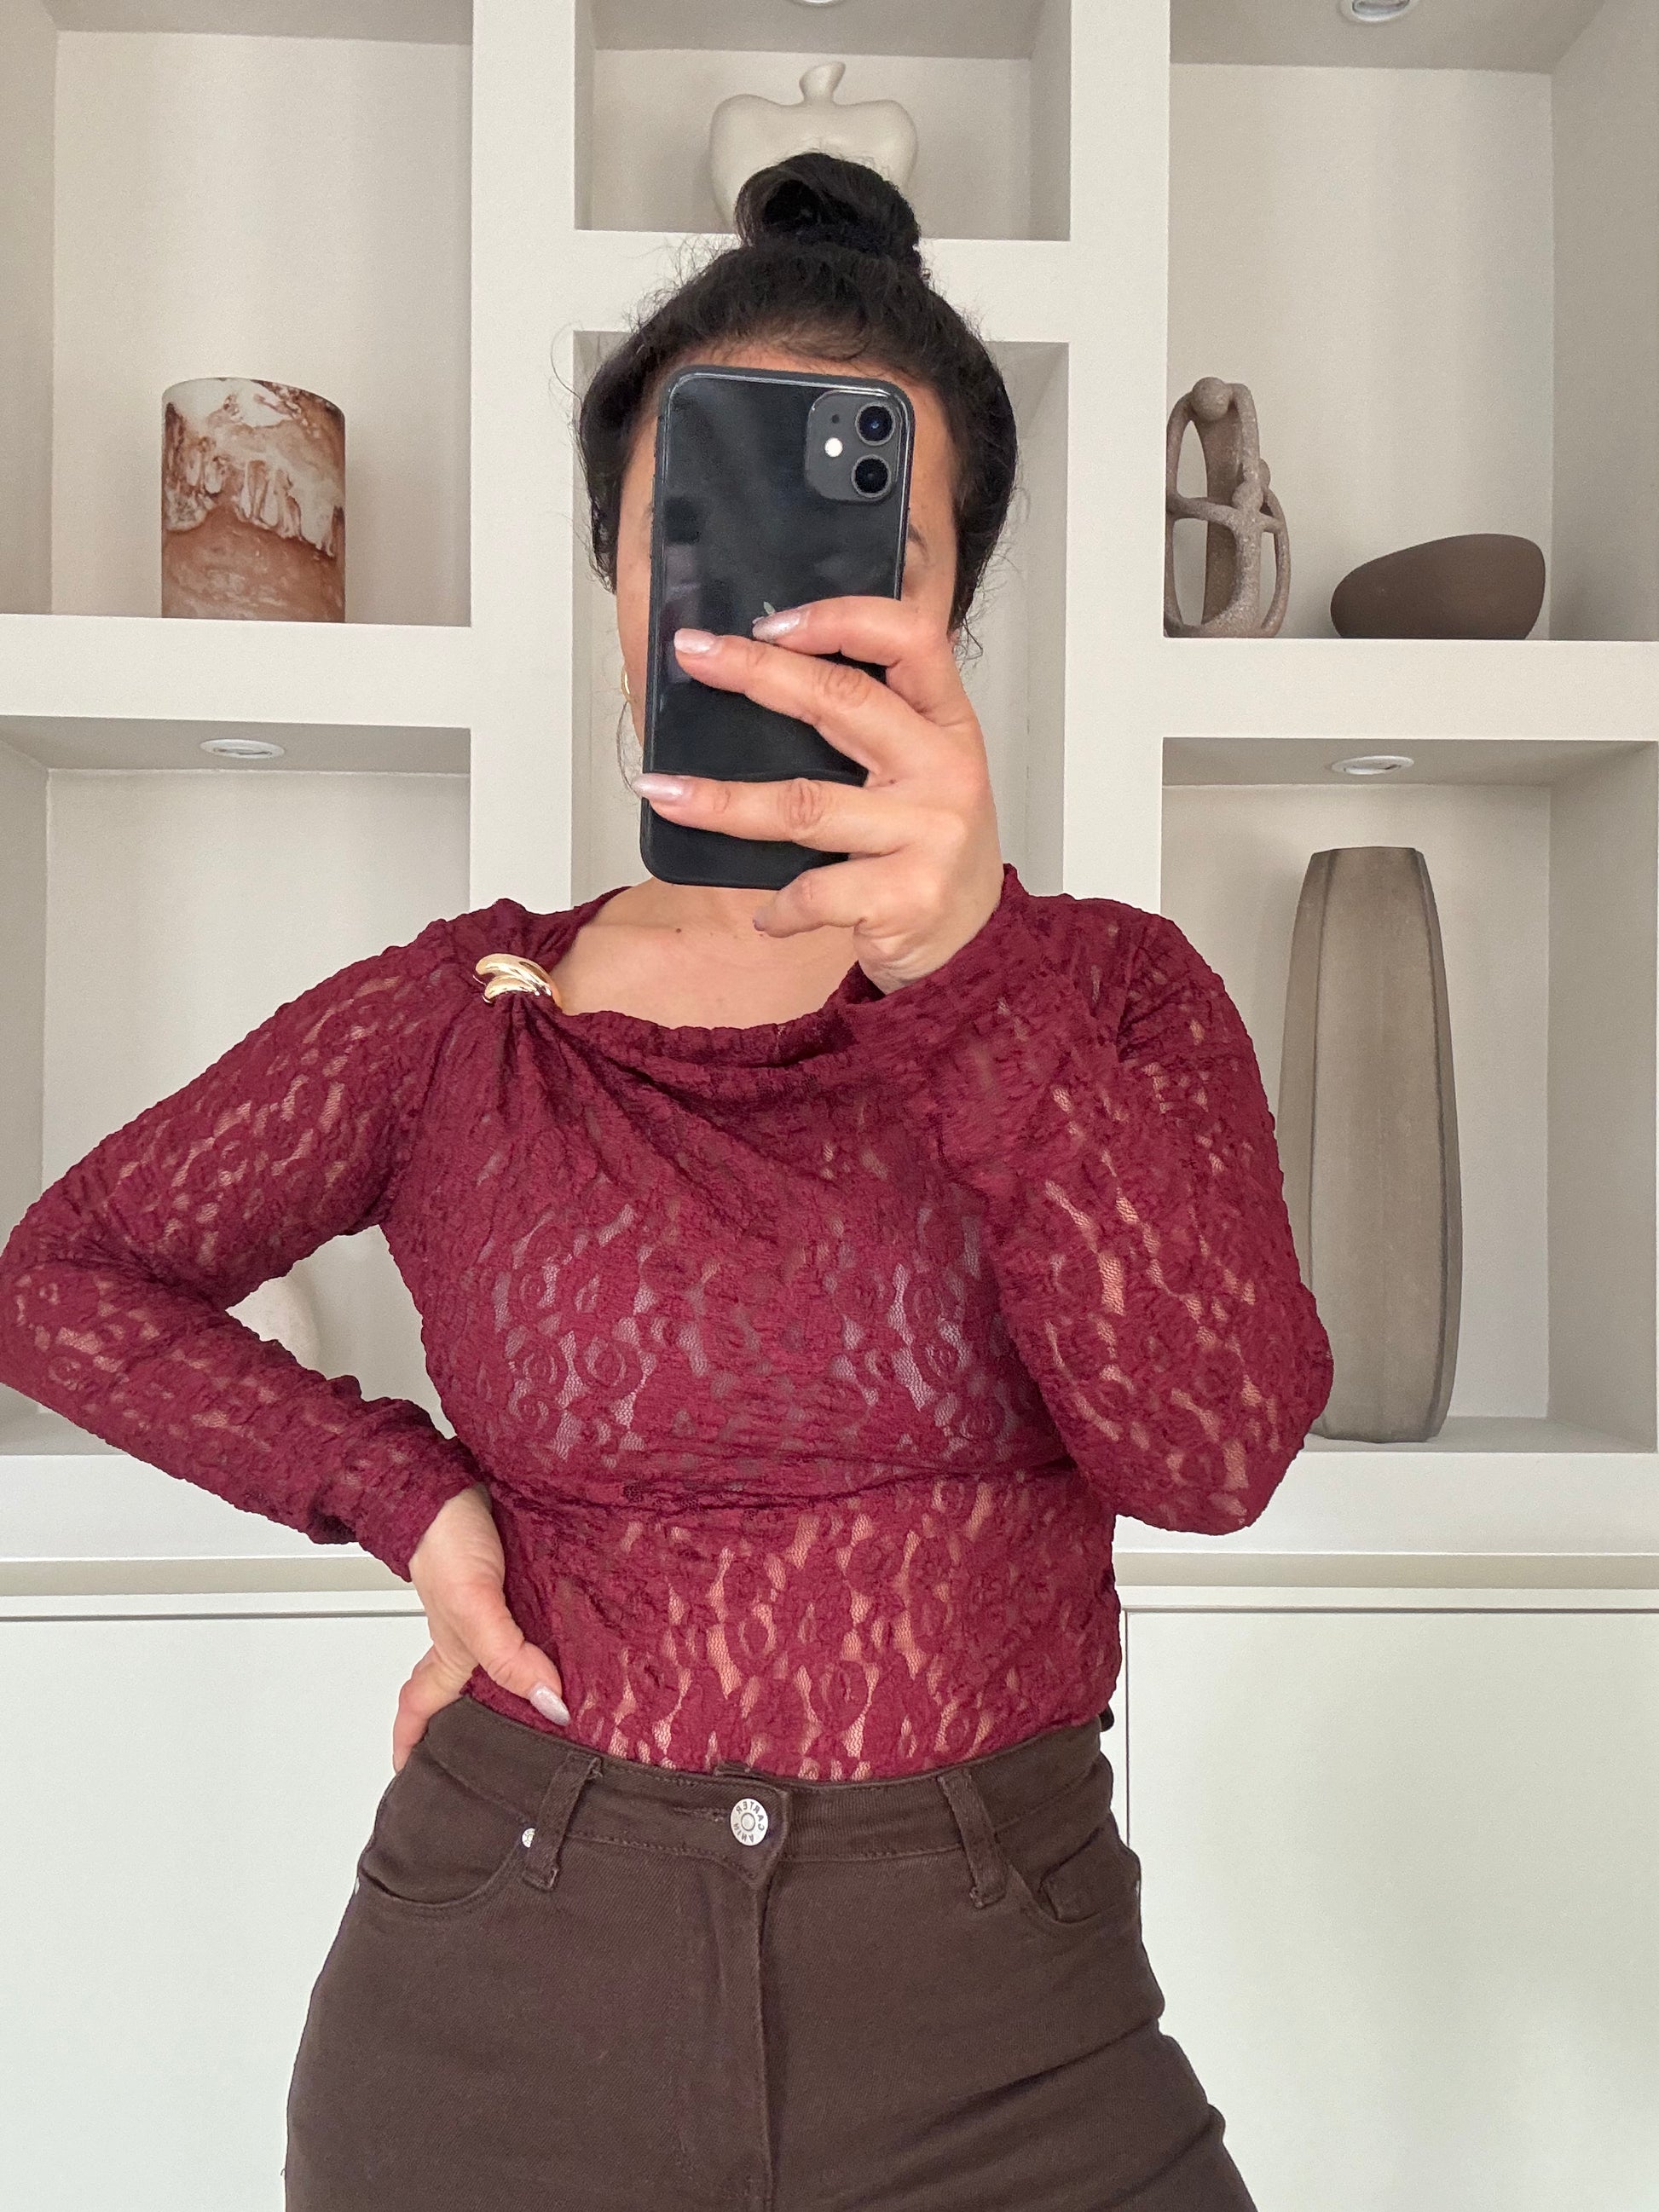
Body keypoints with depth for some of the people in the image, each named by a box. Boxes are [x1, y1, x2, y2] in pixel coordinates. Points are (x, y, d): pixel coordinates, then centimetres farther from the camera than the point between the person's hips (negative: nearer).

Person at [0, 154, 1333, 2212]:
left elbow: (1216, 1446, -19)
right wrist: (407, 1490, -6)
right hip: (501, 2006, 2)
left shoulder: (1111, 991, -4)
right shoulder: (452, 1019, -2)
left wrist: (966, 957, -34)